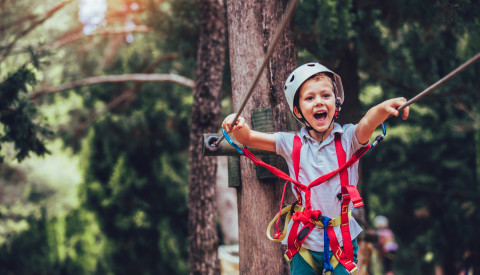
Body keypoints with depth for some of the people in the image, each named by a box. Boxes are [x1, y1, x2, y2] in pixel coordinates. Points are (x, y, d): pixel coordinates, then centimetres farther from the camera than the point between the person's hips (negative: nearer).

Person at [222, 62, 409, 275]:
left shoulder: (348, 139, -4)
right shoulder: (292, 144, 2)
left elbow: (368, 122, -24)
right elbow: (247, 138, 1)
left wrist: (384, 108, -46)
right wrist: (238, 126, -22)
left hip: (342, 241, -1)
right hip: (304, 243, 2)